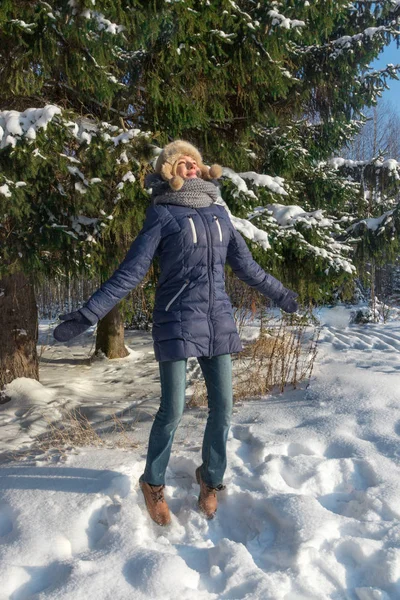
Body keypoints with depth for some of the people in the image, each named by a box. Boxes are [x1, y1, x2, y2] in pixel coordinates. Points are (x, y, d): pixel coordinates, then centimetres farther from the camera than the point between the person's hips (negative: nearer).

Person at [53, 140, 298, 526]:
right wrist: (87, 314, -16)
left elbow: (245, 265, 19)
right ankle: (153, 483, 26)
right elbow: (131, 270, -9)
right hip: (177, 321, -5)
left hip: (219, 321, 5)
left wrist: (280, 295, 27)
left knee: (222, 407, 7)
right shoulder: (163, 213, -3)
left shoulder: (218, 212, 12)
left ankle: (210, 479, 31)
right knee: (172, 410, -1)